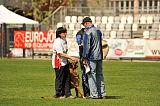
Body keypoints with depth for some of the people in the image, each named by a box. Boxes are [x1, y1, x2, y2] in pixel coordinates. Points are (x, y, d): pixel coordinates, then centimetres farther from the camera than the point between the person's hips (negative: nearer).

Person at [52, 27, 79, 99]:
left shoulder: (64, 40, 12)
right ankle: (58, 94, 5)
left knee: (67, 78, 6)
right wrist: (71, 58, -25)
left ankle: (67, 94, 8)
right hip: (58, 62, -9)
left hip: (64, 62, 9)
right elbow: (61, 53, -23)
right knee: (59, 79, -2)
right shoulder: (57, 42, -17)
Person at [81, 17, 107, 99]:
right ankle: (102, 94, 12)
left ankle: (94, 94, -6)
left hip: (92, 57, -8)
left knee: (91, 75, -4)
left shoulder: (88, 32, -12)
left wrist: (84, 58, -13)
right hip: (99, 56, 8)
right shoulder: (98, 31, 13)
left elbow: (86, 46, -15)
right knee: (99, 75, 12)